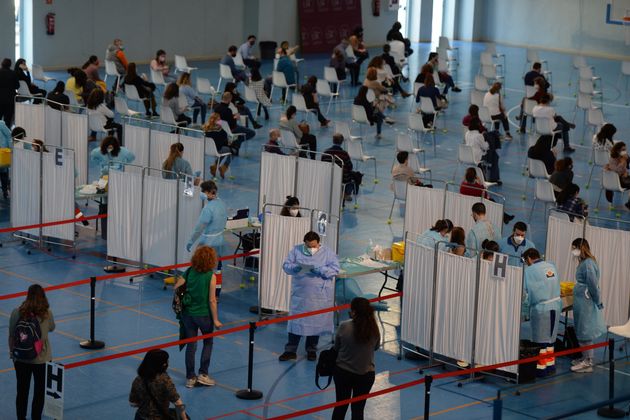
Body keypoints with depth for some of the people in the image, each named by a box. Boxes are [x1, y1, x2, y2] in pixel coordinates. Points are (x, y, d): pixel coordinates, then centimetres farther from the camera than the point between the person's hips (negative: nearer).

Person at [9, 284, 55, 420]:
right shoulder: (47, 313, -15)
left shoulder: (16, 313, -13)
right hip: (42, 358, -1)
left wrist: (12, 352, 10)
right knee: (40, 391, 15)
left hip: (20, 358, 1)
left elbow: (11, 336, -5)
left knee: (22, 390, 17)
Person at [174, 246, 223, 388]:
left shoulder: (189, 271, -4)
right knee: (208, 343, 18)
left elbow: (176, 287, -4)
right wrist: (215, 320, -6)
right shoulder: (211, 276, -16)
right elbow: (212, 300, -14)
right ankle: (203, 374, 15)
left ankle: (190, 378, 16)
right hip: (204, 315, -4)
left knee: (191, 345, 12)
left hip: (188, 313, 4)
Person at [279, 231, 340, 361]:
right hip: (300, 293, 1)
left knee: (315, 322, 7)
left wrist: (319, 270, -25)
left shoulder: (328, 252, -2)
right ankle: (290, 350, 7)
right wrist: (295, 268, -20)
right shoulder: (296, 250, 3)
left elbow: (335, 269, -9)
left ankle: (311, 350, 22)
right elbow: (286, 265, 2)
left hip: (319, 295, -1)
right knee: (295, 321, 1)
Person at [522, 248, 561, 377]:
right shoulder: (551, 266, 7)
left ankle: (541, 367, 7)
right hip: (556, 305, 6)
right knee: (550, 338, 17)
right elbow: (556, 286, 13)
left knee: (541, 339, 3)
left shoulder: (530, 270, -10)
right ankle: (550, 364, 24)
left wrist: (526, 303, 11)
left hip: (541, 308, -6)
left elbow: (525, 292, -6)